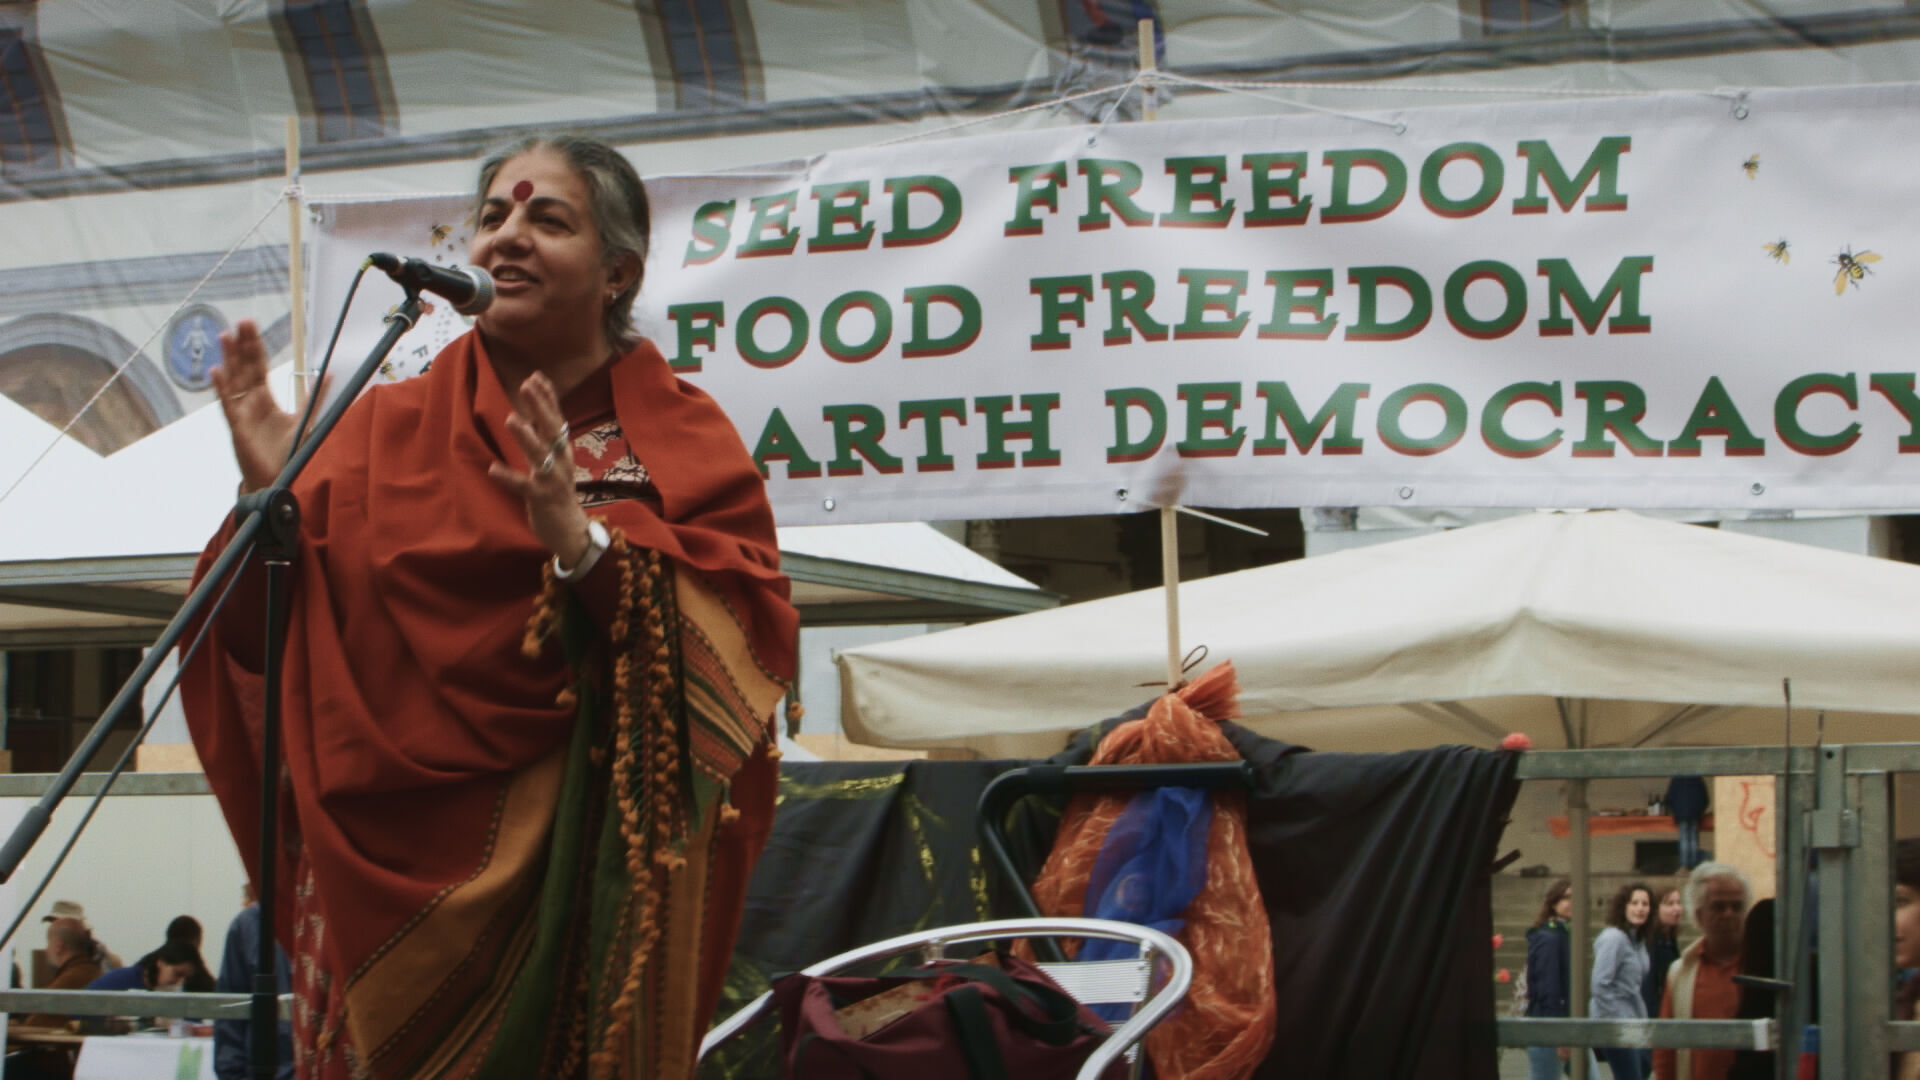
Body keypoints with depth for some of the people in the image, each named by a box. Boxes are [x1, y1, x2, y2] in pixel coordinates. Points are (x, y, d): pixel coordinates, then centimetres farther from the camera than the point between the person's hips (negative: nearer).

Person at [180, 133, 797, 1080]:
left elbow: (751, 638, -10)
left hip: (583, 871, -2)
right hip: (386, 866, 2)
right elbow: (270, 644, 5)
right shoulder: (384, 428, 11)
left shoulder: (680, 440, 5)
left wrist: (586, 545, -20)